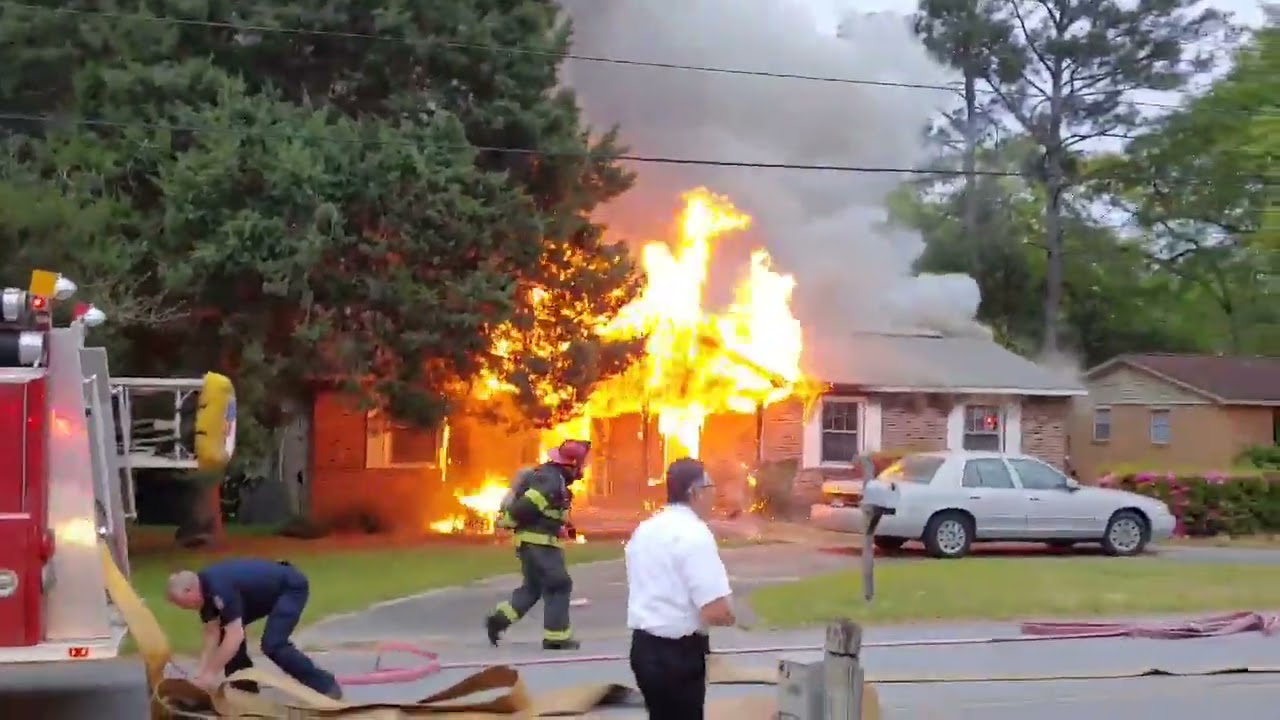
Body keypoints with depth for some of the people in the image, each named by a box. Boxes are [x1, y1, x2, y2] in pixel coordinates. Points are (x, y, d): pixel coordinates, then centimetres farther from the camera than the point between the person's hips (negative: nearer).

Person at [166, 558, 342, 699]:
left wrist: (210, 674, -27)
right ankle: (245, 688, 14)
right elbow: (213, 634, 2)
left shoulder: (219, 588, -31)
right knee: (227, 630, 4)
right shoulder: (205, 588, -3)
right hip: (268, 591, 10)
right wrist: (201, 673, -4)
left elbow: (236, 636, -33)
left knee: (272, 645, -19)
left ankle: (326, 686, -9)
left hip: (291, 587, -10)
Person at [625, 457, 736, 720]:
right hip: (678, 652, -8)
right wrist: (730, 616, -3)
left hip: (644, 646, 8)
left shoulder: (645, 530, 9)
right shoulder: (695, 533, -17)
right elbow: (717, 612, -25)